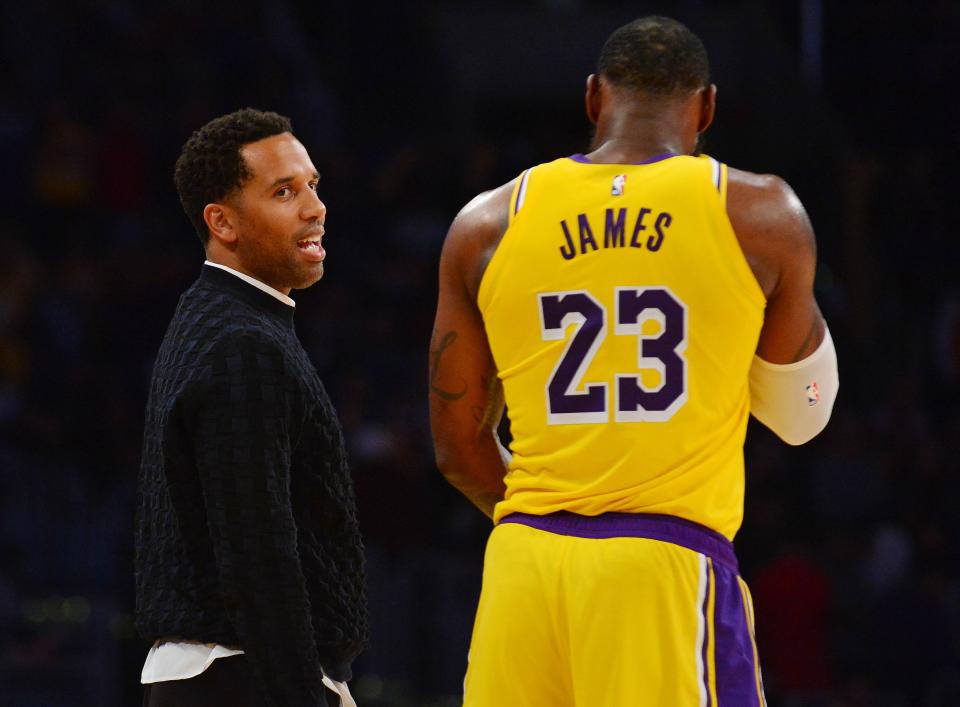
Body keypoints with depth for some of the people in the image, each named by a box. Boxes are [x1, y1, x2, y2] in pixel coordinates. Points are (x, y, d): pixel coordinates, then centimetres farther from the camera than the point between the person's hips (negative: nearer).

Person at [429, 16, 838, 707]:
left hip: (525, 561, 3)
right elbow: (800, 415, 16)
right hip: (672, 569, -3)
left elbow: (459, 446, 14)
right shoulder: (759, 214, 2)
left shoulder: (487, 224, 9)